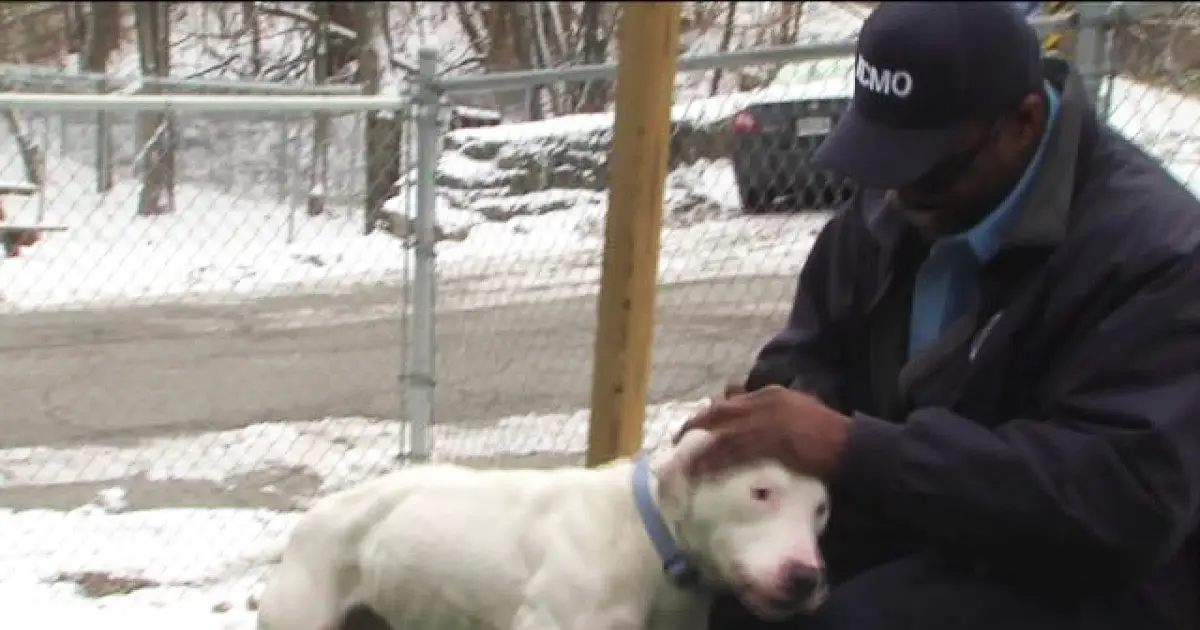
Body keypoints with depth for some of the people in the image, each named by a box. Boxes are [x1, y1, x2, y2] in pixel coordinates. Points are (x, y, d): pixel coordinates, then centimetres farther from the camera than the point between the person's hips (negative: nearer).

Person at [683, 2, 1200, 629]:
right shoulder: (895, 204, 0)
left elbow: (1120, 497, -32)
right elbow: (815, 347, 12)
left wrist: (850, 450, -36)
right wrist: (791, 410, -15)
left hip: (1086, 576, -7)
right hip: (916, 519, 7)